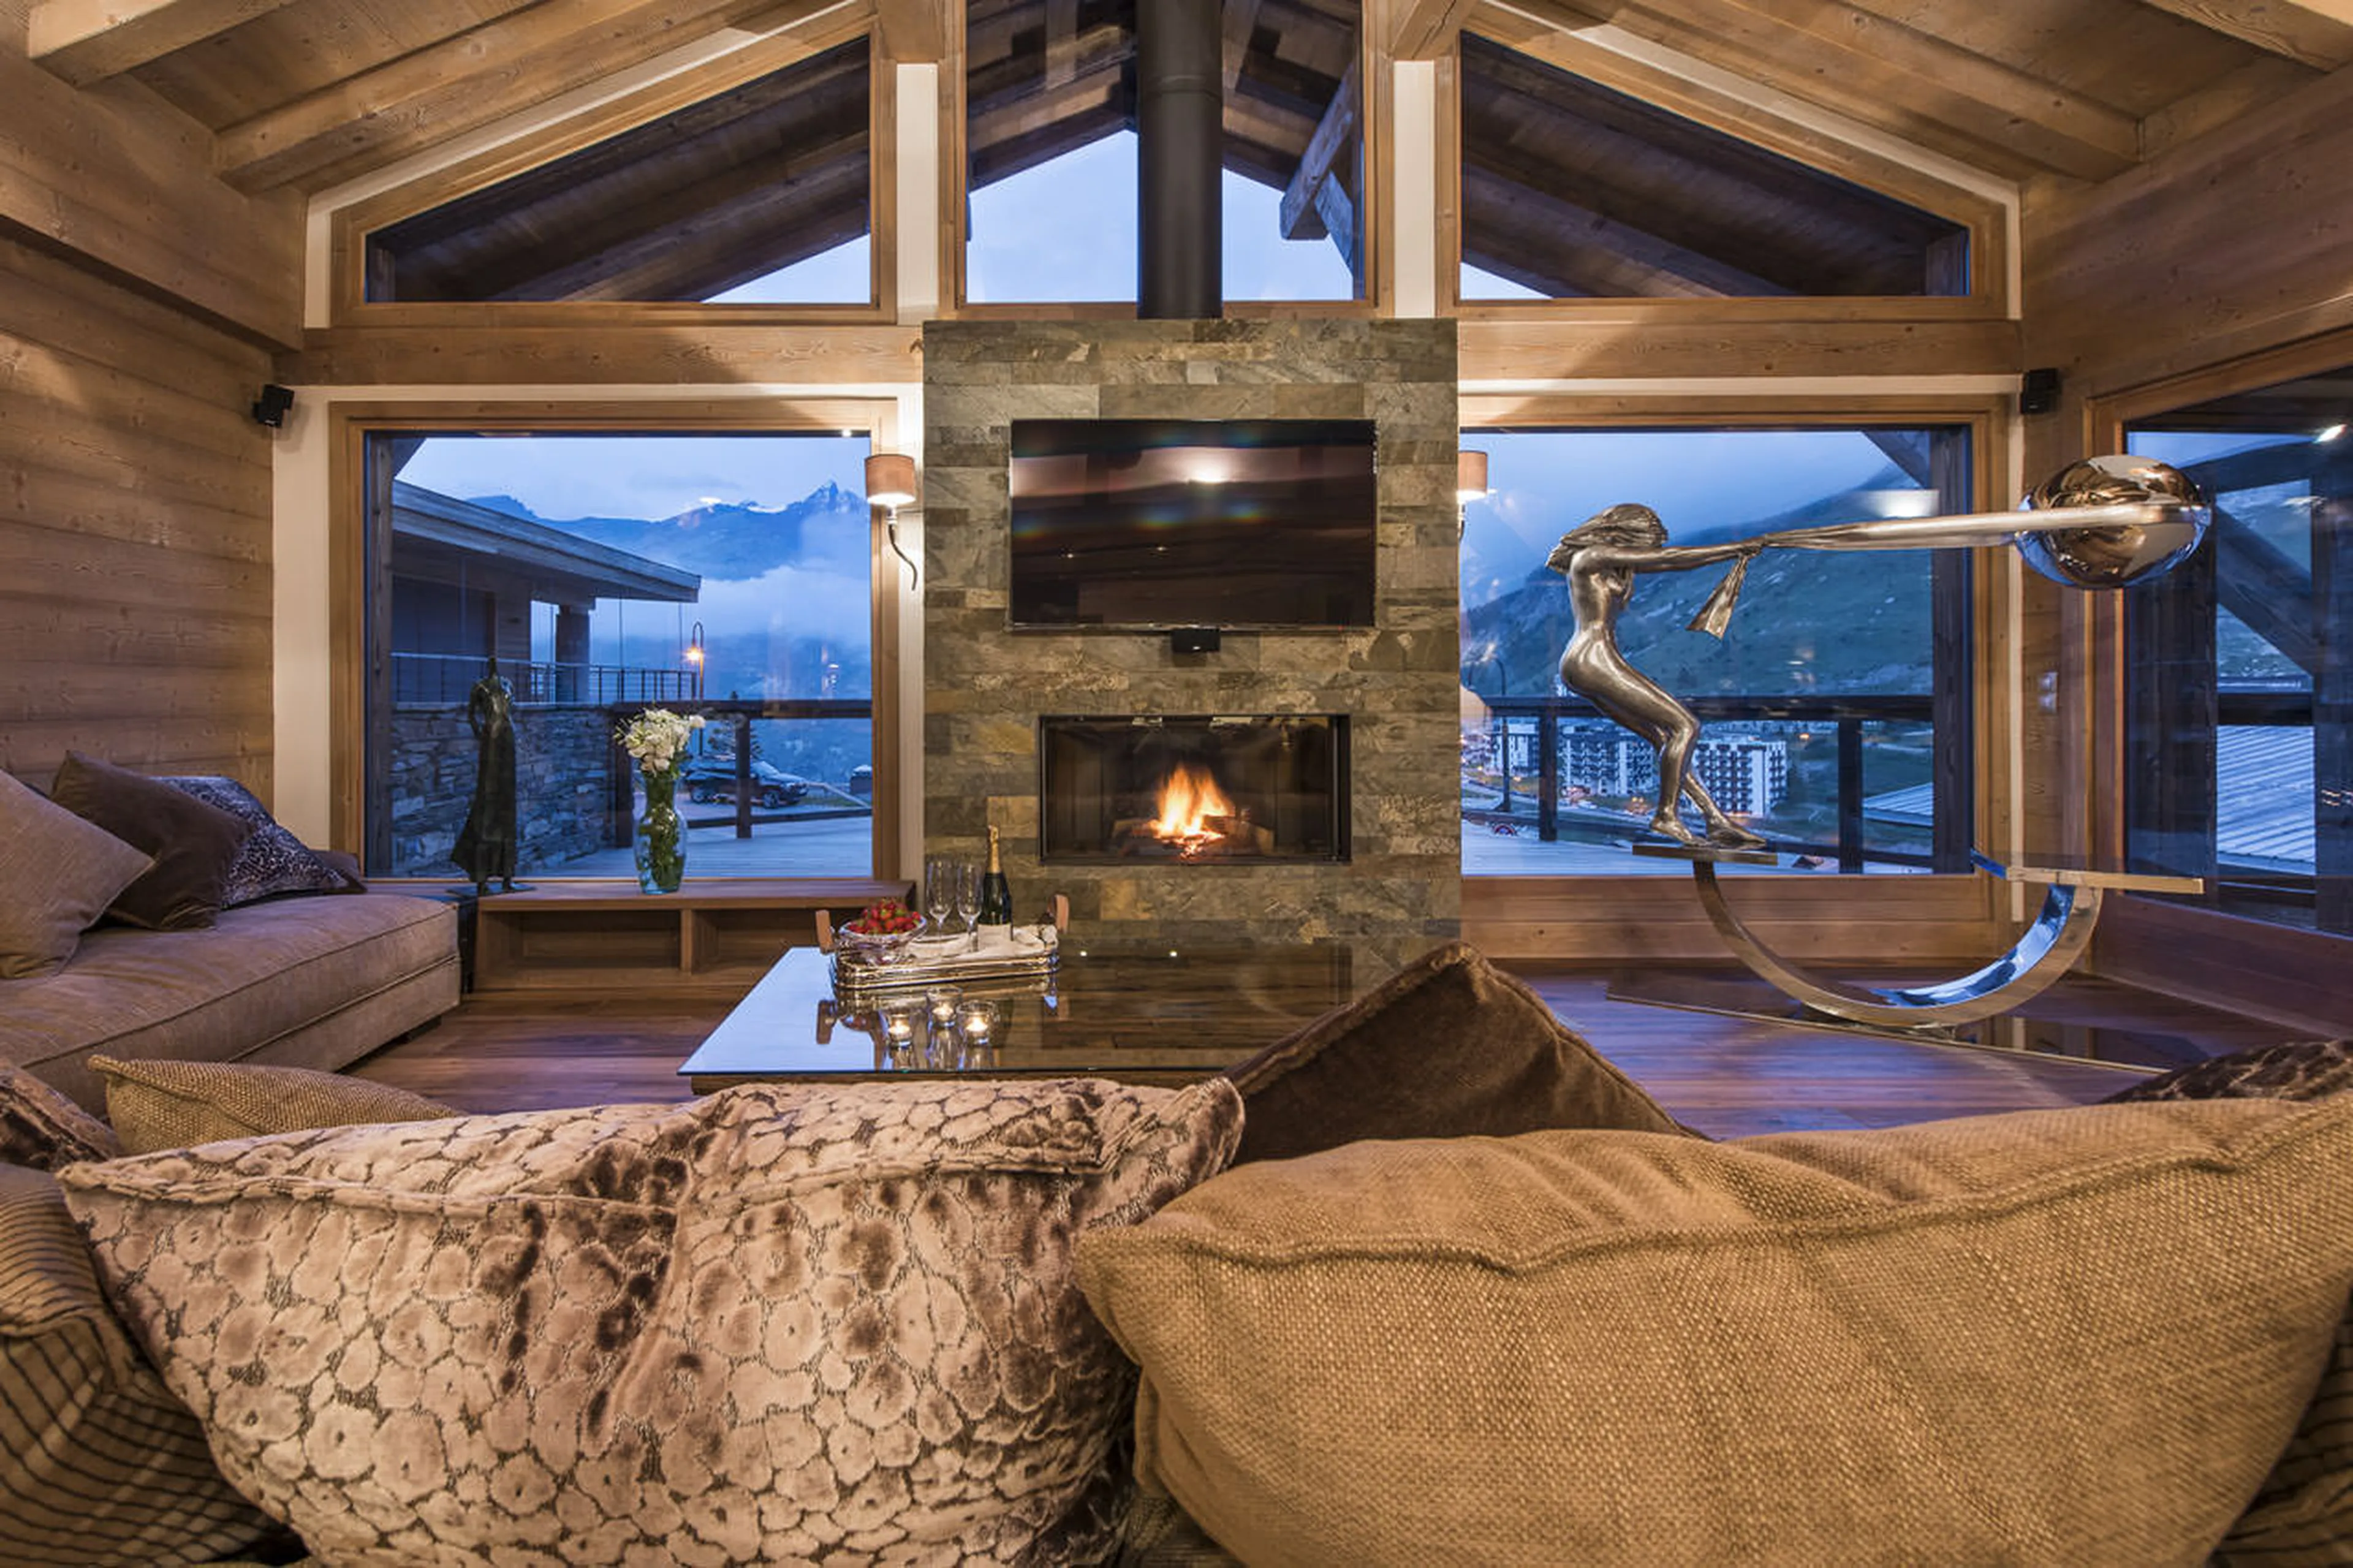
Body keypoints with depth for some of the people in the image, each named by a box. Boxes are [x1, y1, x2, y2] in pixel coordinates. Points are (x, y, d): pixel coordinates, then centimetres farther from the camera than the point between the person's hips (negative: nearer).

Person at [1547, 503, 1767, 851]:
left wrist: (1734, 554, 24)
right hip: (1595, 659, -11)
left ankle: (1717, 820, 7)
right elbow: (1668, 557, -8)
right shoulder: (1593, 556, -6)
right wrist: (1735, 547, -1)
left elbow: (1671, 565, 28)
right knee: (1685, 726, -10)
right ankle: (1666, 815, -6)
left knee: (1664, 737, 8)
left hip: (1583, 666, 11)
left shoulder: (1617, 563, 23)